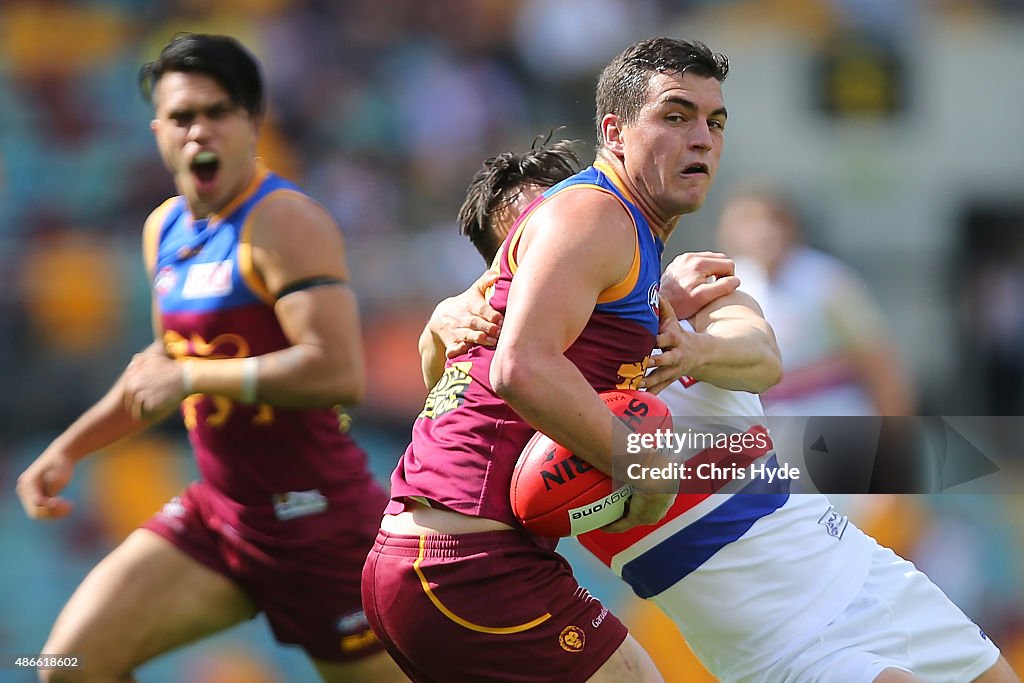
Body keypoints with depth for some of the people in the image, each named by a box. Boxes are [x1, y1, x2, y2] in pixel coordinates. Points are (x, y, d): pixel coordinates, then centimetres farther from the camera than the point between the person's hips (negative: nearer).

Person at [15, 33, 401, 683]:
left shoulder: (284, 223, -17)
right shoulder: (165, 228, 9)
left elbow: (338, 372, -29)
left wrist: (193, 378, -24)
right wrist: (69, 448, 18)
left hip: (318, 523, -7)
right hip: (217, 511, 7)